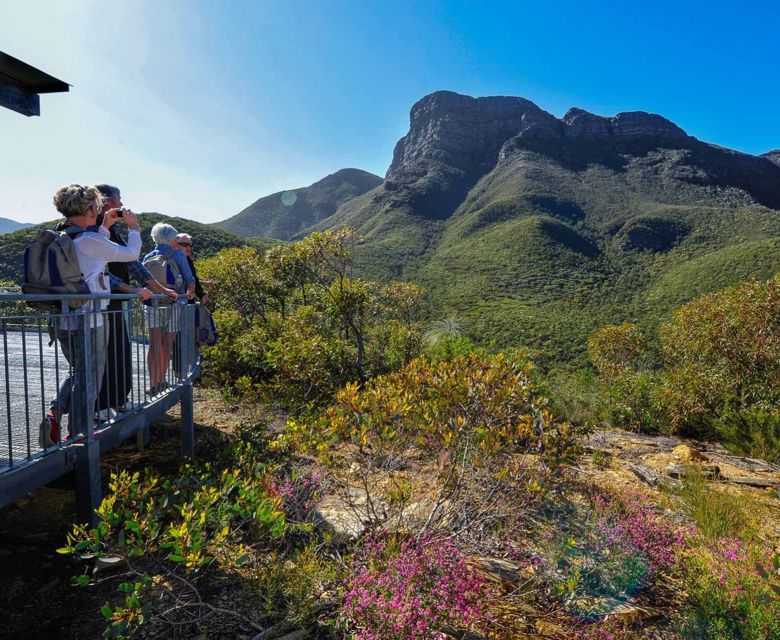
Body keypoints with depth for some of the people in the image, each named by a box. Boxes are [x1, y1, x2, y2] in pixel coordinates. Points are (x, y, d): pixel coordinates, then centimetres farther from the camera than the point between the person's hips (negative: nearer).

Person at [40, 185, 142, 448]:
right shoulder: (89, 240, -15)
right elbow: (132, 254, -7)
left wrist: (104, 227, 23)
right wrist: (133, 228, 10)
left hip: (62, 319, 8)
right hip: (88, 320, -8)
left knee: (77, 371, 24)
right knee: (89, 377, 5)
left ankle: (54, 414, 6)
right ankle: (77, 436, 12)